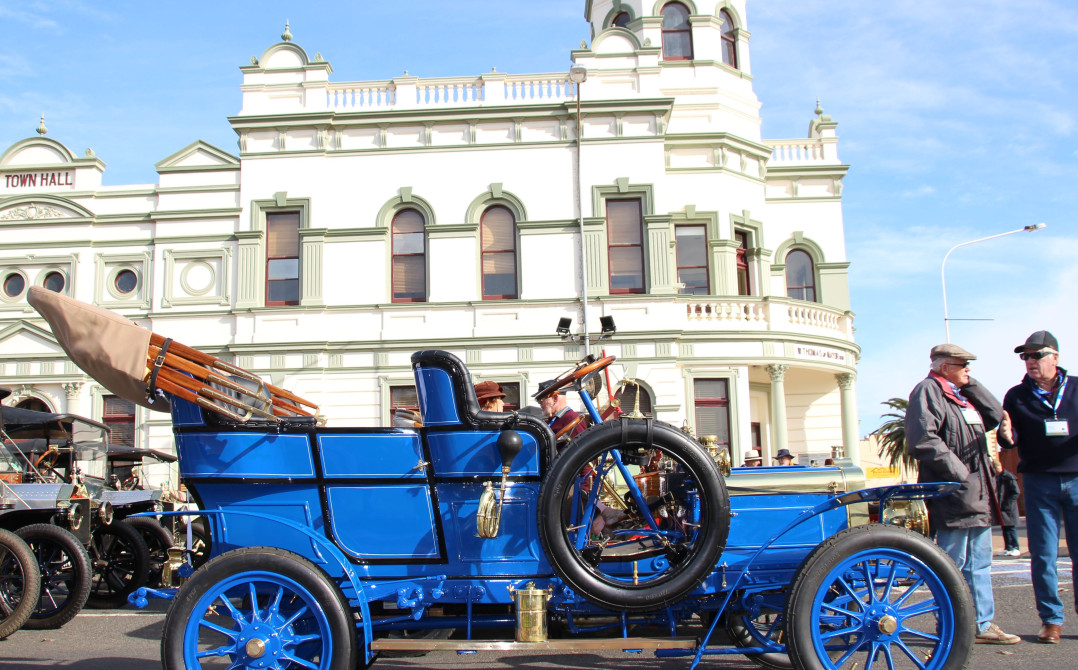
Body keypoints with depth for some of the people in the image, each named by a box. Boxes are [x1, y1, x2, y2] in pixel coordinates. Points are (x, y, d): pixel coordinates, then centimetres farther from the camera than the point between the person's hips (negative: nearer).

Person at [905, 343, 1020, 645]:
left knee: (980, 563, 14)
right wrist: (960, 475, -22)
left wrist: (971, 384, 8)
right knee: (952, 564, -4)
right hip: (951, 495, -10)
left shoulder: (963, 395, 21)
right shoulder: (928, 390, -10)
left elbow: (995, 415, 13)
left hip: (975, 494, 10)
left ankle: (982, 624, 22)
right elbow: (922, 439, -22)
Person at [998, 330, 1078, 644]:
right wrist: (1006, 437, -18)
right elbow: (1012, 440, 6)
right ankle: (1051, 619, 11)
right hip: (1039, 483, 0)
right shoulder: (1016, 396, 7)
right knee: (1043, 554, 1)